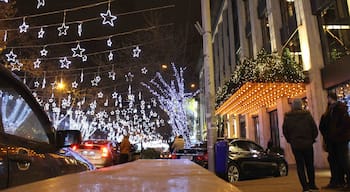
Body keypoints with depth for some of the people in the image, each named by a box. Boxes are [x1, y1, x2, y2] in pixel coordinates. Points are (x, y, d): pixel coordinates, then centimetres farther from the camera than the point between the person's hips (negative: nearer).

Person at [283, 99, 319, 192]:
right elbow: (315, 130, -3)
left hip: (295, 145, -1)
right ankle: (312, 184, 24)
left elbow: (285, 132, -1)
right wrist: (311, 139, 13)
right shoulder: (308, 115, -5)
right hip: (308, 144, 1)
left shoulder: (287, 117, -6)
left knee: (300, 166, 6)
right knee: (310, 165, 16)